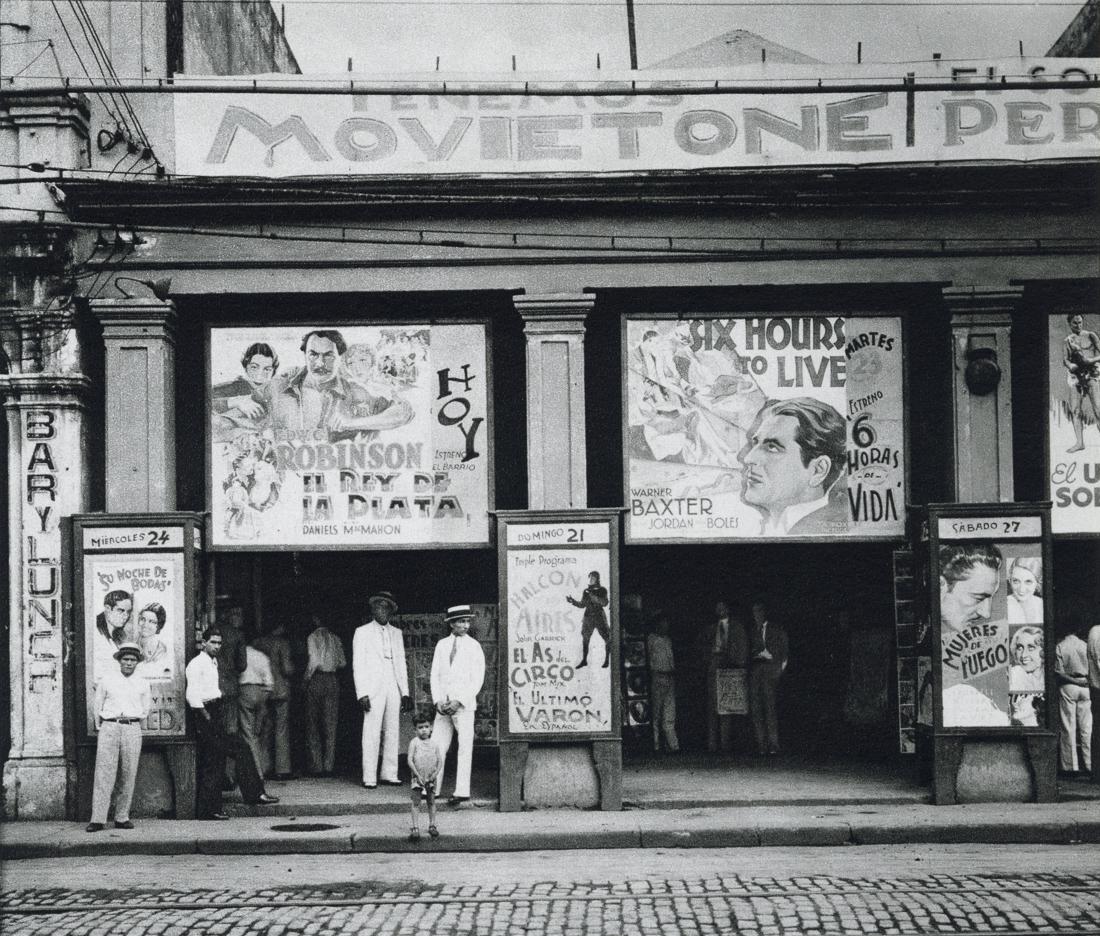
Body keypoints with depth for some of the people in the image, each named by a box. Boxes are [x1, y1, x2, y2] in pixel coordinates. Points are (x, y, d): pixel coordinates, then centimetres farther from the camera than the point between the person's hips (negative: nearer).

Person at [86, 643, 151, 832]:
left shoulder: (142, 684, 11)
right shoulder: (106, 680, 7)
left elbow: (145, 710, 21)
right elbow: (97, 706, 14)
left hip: (132, 729, 2)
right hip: (109, 727, -2)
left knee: (128, 775, -1)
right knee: (104, 773, -10)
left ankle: (122, 818, 5)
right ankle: (98, 819, -14)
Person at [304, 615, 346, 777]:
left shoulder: (313, 637, -5)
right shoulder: (335, 638, 8)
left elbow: (313, 661, -15)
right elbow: (343, 663, 10)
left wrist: (306, 678, -4)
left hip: (317, 679, -4)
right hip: (332, 681, 4)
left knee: (313, 726, 5)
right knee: (330, 724, 6)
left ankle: (316, 766, 0)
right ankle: (328, 766, 2)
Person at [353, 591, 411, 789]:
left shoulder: (396, 633, 17)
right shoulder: (362, 632, 4)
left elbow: (401, 663, 17)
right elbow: (358, 665, -1)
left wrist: (405, 692, 9)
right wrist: (362, 694, -10)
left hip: (393, 690, 4)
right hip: (373, 689, -4)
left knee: (392, 732, 3)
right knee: (371, 734, -8)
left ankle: (389, 774, 8)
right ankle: (369, 778, -8)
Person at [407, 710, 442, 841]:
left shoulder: (434, 744, 5)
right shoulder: (414, 743, -4)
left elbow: (440, 761, 3)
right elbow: (410, 760, -10)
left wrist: (435, 774, -11)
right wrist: (417, 775, -17)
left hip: (431, 779, 3)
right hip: (417, 779, -3)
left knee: (431, 802, 10)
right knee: (416, 803, -2)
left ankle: (432, 826, 21)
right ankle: (415, 828, -2)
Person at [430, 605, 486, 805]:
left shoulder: (474, 647, 0)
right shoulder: (442, 645, 11)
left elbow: (477, 680, -4)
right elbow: (435, 674, 10)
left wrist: (459, 701, -12)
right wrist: (438, 701, -3)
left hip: (464, 705, -4)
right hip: (443, 705, 4)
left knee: (465, 748, -5)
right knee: (437, 746, 3)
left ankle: (461, 791, -6)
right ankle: (432, 788, 9)